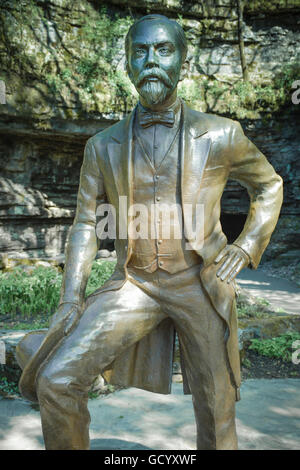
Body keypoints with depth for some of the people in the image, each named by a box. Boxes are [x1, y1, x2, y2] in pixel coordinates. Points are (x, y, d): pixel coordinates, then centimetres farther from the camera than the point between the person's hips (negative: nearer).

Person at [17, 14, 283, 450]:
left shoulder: (221, 136, -5)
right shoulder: (102, 147, -1)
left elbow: (269, 185, 11)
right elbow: (86, 224, 3)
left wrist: (245, 250, -1)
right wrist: (70, 300, -6)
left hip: (202, 284, 0)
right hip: (136, 285, 1)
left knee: (216, 413, 11)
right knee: (56, 381, -13)